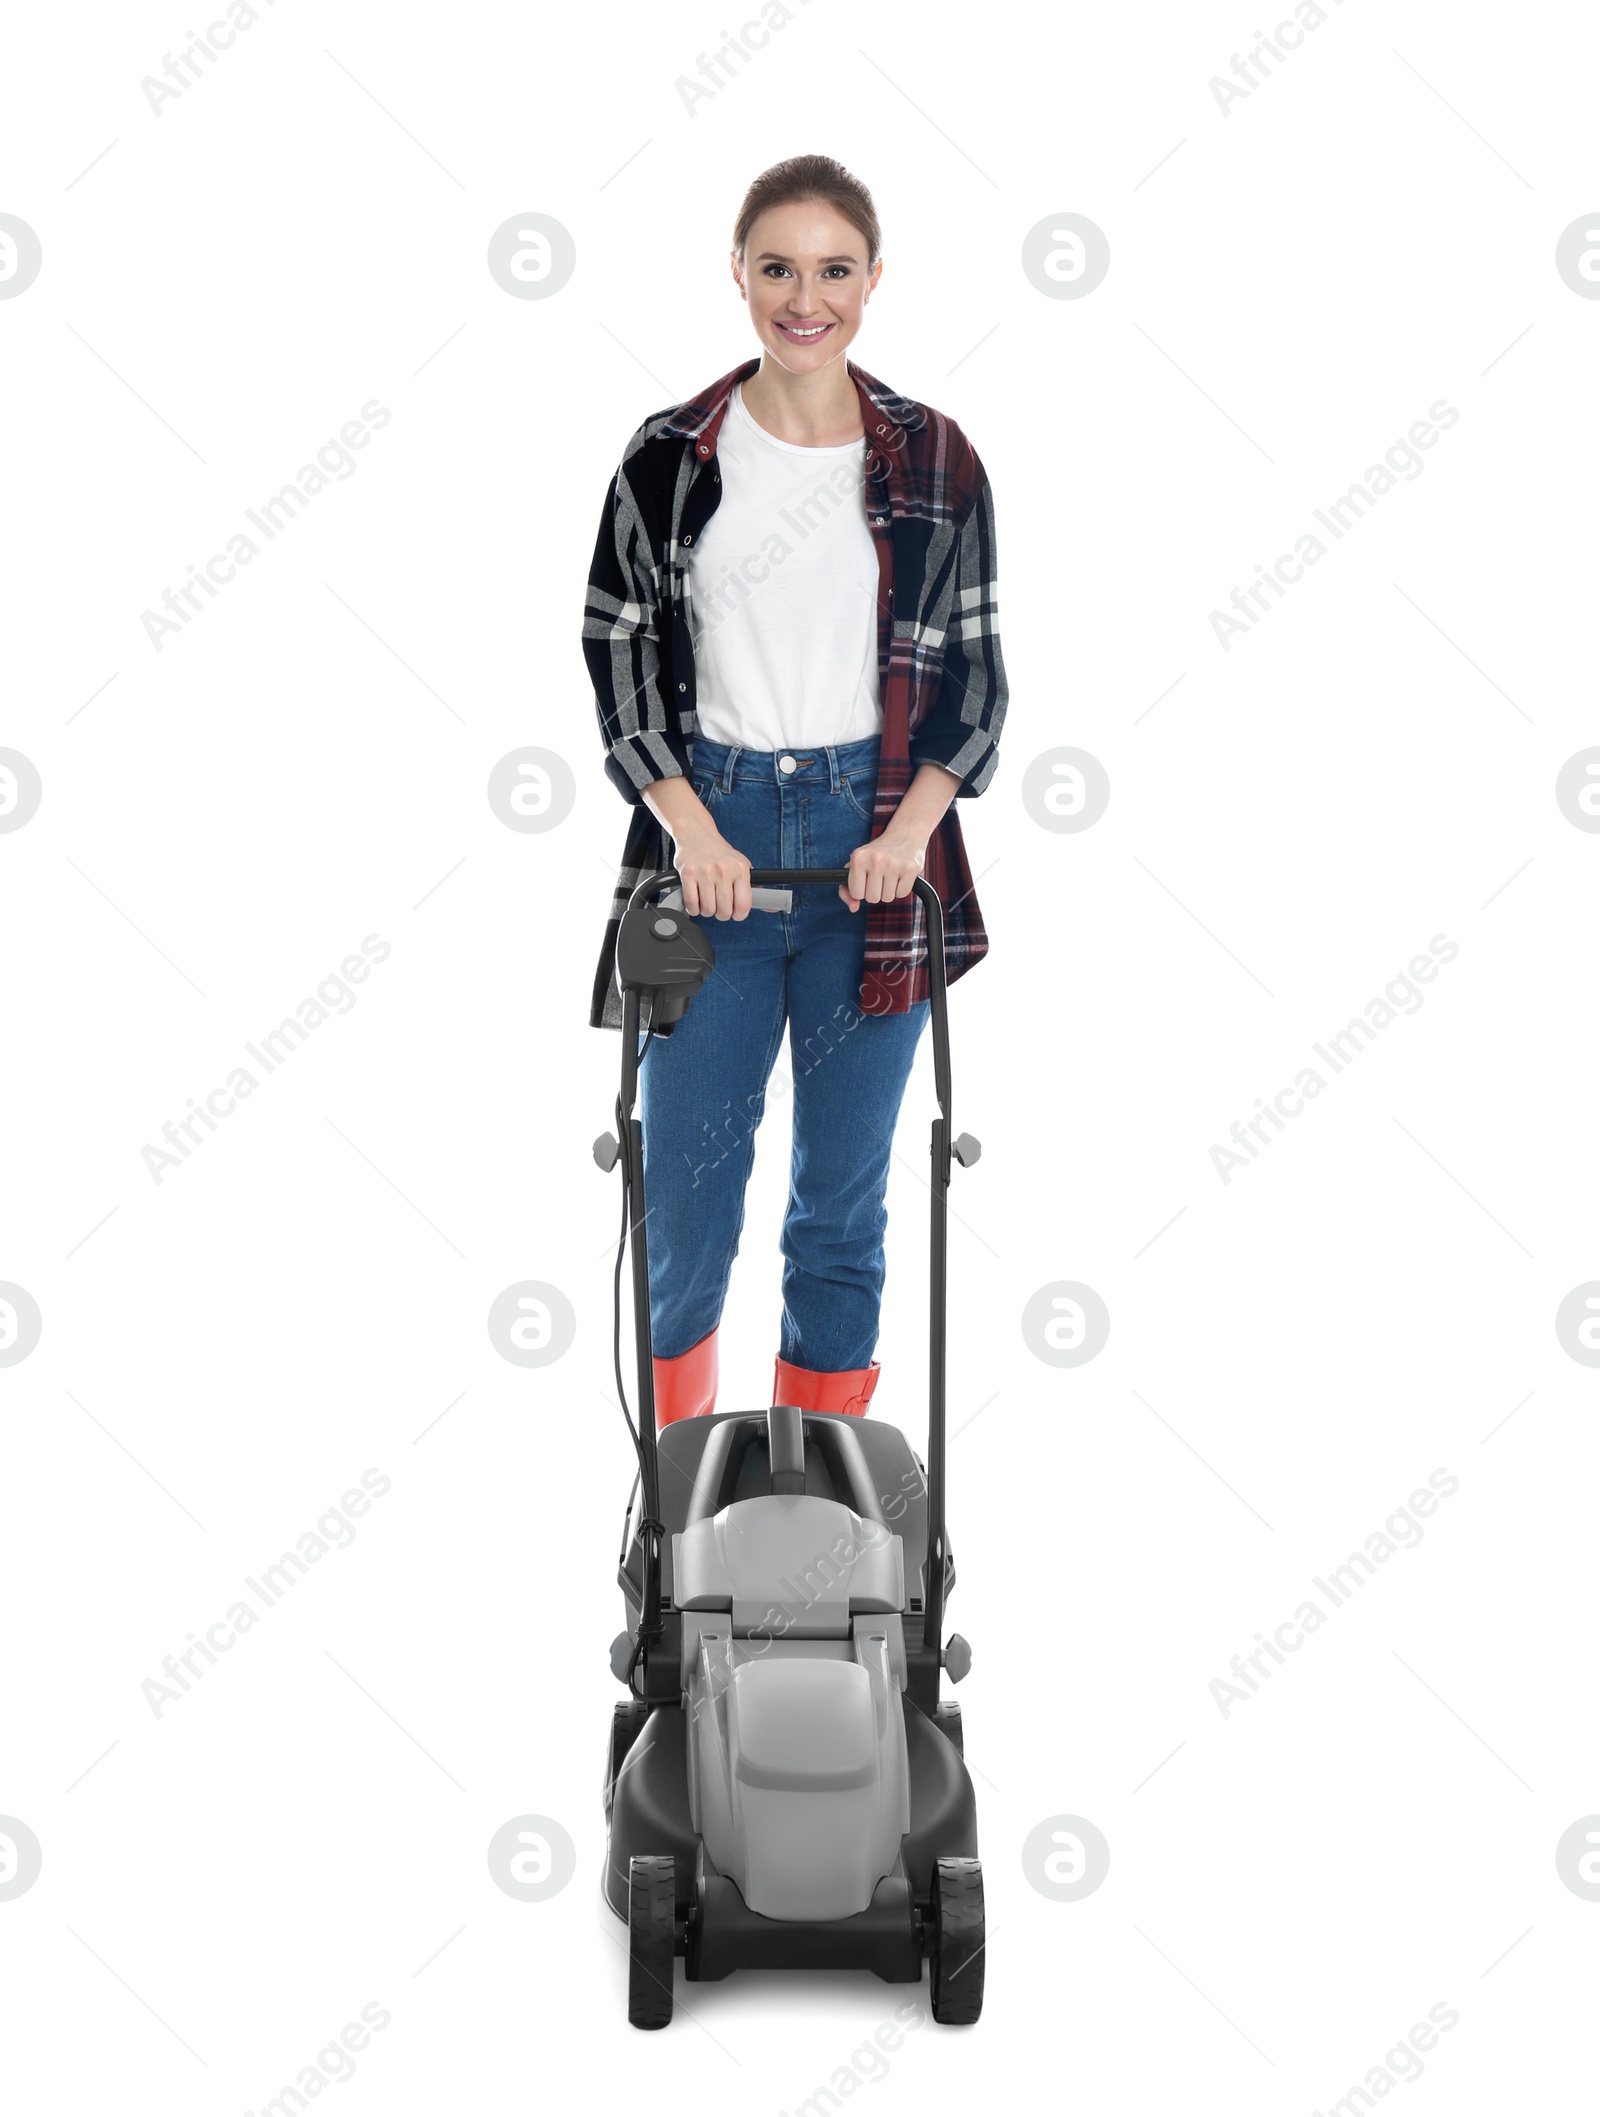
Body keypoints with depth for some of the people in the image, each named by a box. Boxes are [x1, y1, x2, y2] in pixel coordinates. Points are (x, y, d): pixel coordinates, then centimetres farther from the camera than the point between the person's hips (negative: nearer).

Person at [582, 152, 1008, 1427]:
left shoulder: (935, 461, 3)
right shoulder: (672, 458, 2)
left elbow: (973, 666, 5)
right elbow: (620, 649, 4)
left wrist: (912, 823, -10)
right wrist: (688, 822, -9)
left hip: (875, 852, 0)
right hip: (709, 842, 0)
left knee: (846, 1188, 8)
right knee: (689, 1177, 3)